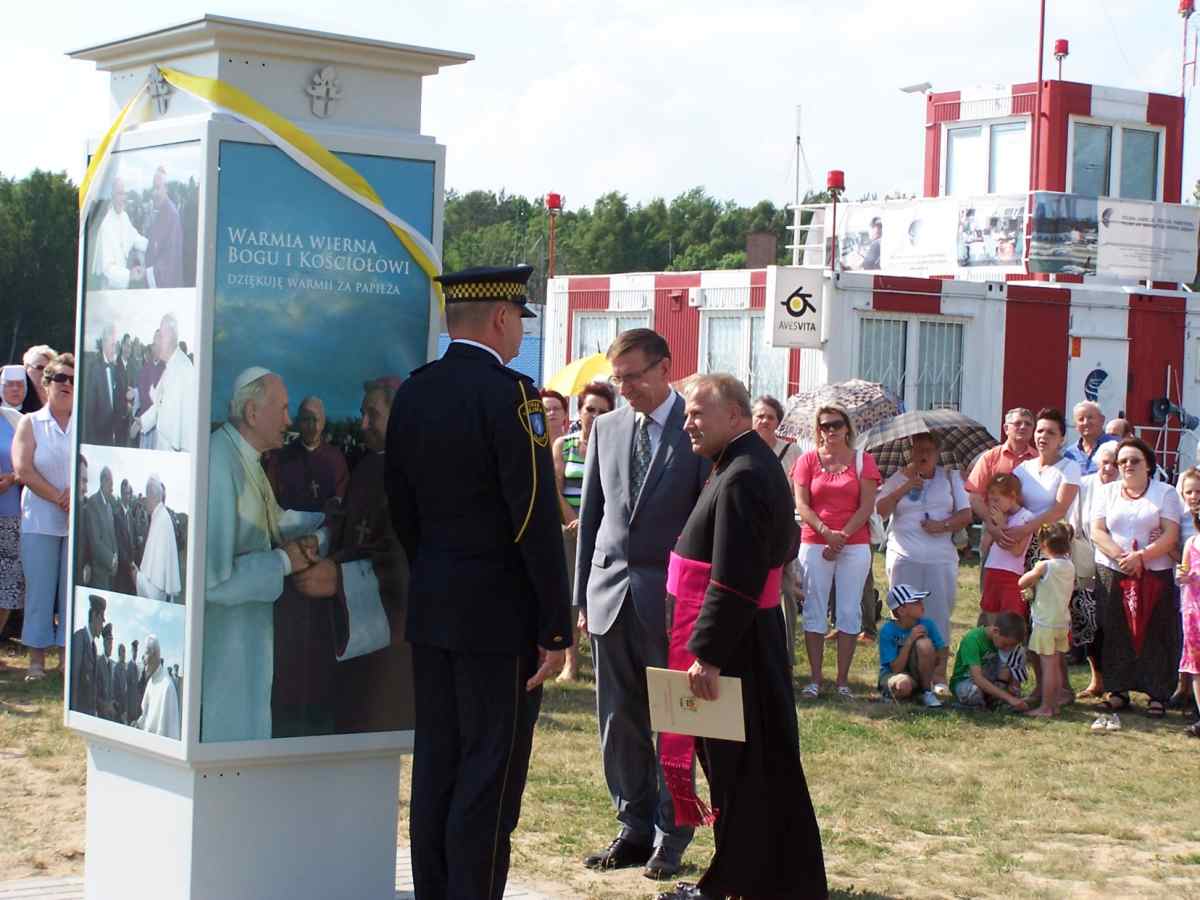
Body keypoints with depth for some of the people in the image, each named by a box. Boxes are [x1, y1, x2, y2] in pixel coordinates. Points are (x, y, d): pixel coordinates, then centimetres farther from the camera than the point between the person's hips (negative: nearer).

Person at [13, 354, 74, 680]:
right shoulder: (30, 424, 4)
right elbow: (23, 470, -7)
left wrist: (76, 491, -16)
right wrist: (58, 498, -12)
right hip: (39, 521, -1)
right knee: (39, 589, -1)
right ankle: (37, 658, 4)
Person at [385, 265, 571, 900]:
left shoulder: (412, 393, 7)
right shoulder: (510, 394, -15)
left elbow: (400, 507, 12)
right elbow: (537, 522, -17)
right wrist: (555, 629, -13)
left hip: (430, 609, 7)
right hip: (500, 616, -7)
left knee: (435, 768, 13)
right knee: (490, 777, -1)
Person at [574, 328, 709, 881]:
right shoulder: (607, 428, 9)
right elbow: (591, 515, 13)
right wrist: (583, 593, 9)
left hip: (670, 599, -4)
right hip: (611, 593, 5)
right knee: (619, 720, 8)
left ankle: (670, 837, 12)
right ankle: (634, 828, 19)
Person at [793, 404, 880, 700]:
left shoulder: (863, 461, 5)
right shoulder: (808, 460, 6)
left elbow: (867, 506, -1)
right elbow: (801, 504, -1)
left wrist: (843, 536, -11)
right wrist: (826, 532, -14)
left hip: (854, 545, 0)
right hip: (814, 544, 0)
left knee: (849, 611, 0)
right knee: (815, 610, 0)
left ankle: (843, 680, 5)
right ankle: (815, 680, 5)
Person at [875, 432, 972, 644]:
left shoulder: (950, 477, 12)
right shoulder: (899, 478, 9)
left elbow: (966, 515, 7)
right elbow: (880, 511, 0)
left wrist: (943, 525, -10)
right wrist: (903, 489, -9)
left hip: (941, 560, 1)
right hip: (904, 558, -1)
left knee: (939, 616, -1)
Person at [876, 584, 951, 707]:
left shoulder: (927, 624, -11)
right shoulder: (888, 631, -19)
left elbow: (943, 651, -11)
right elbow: (896, 669, -22)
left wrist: (940, 674, -30)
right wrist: (909, 641, -29)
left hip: (921, 673, 3)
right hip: (893, 674, -3)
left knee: (924, 643, -27)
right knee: (904, 685, -41)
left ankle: (927, 691, -11)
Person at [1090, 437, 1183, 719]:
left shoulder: (1165, 493, 4)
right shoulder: (1108, 492, 13)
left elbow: (1170, 535, -5)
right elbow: (1097, 531, 3)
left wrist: (1140, 556, -16)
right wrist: (1120, 556, -12)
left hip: (1154, 574, -2)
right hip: (1111, 573, 2)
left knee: (1155, 633, -3)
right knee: (1115, 632, 1)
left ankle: (1157, 694, 2)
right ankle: (1118, 690, 9)